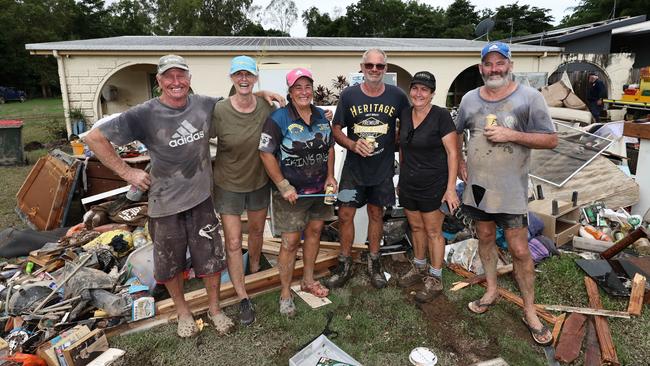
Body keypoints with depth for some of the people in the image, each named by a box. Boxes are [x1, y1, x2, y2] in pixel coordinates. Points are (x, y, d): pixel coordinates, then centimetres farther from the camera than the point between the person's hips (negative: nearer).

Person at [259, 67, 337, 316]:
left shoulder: (321, 116, 6)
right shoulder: (279, 118, -14)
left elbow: (330, 148, 15)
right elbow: (266, 153, -16)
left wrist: (330, 177, 3)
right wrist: (283, 186, -18)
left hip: (320, 189, 6)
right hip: (292, 192, -6)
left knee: (314, 231, 17)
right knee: (290, 241, -1)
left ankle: (308, 280, 37)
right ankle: (285, 293, 18)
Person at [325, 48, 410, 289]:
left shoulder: (396, 96, -3)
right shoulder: (349, 95, -4)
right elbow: (336, 129, 0)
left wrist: (397, 147, 1)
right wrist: (353, 145, -17)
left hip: (383, 169, 1)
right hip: (353, 168, 0)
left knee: (376, 213, 13)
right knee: (345, 215, 0)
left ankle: (374, 263, 30)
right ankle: (345, 265, 19)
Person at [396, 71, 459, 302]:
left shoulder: (441, 116, -12)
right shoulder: (405, 115, 5)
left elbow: (452, 153, -13)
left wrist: (451, 188, -17)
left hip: (433, 184, -5)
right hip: (409, 183, 6)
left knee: (433, 231, 5)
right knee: (416, 227, 17)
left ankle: (435, 279, 20)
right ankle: (419, 268, 36)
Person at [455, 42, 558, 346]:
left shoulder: (529, 97, -7)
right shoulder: (470, 99, 5)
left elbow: (551, 140, -8)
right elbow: (456, 133, 19)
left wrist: (511, 135, -20)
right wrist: (459, 163, 7)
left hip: (511, 189, -4)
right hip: (476, 185, 4)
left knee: (519, 250, 0)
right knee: (485, 237, 16)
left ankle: (530, 312, 16)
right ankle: (491, 291, 35)